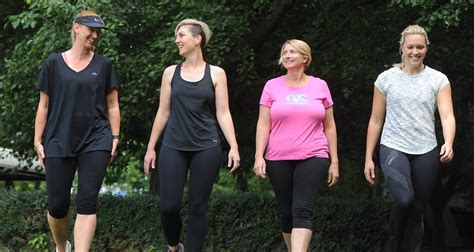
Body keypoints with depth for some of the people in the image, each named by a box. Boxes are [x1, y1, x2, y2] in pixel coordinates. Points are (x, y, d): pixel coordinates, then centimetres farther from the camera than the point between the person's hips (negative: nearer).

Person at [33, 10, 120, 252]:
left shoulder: (103, 65, 8)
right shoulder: (54, 63, 5)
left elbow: (112, 106, 12)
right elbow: (43, 106, 7)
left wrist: (115, 138, 3)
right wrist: (38, 142, 3)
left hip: (95, 142, 0)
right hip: (59, 143, 0)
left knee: (87, 203, -10)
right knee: (57, 205, 2)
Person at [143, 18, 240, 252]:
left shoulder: (216, 74, 4)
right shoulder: (171, 73, 8)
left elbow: (223, 113, 2)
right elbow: (163, 113, 11)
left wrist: (234, 147, -9)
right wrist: (150, 148, 9)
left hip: (206, 148, -1)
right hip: (173, 148, 1)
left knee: (198, 207, 1)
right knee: (168, 206, -6)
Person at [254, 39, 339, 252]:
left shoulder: (320, 86, 6)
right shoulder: (272, 86, 5)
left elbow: (329, 126, 10)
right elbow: (263, 125, 4)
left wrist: (334, 161, 7)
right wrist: (259, 156, -6)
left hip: (313, 158, -2)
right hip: (278, 160, 2)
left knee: (302, 210, -16)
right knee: (286, 213, 6)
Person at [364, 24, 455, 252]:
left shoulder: (438, 79, 3)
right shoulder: (387, 78, 3)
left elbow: (447, 116, -9)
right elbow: (376, 120, 8)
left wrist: (448, 144, -28)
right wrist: (368, 158, 5)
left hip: (426, 152, 2)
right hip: (394, 148, -2)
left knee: (417, 212, 3)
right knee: (404, 199, -25)